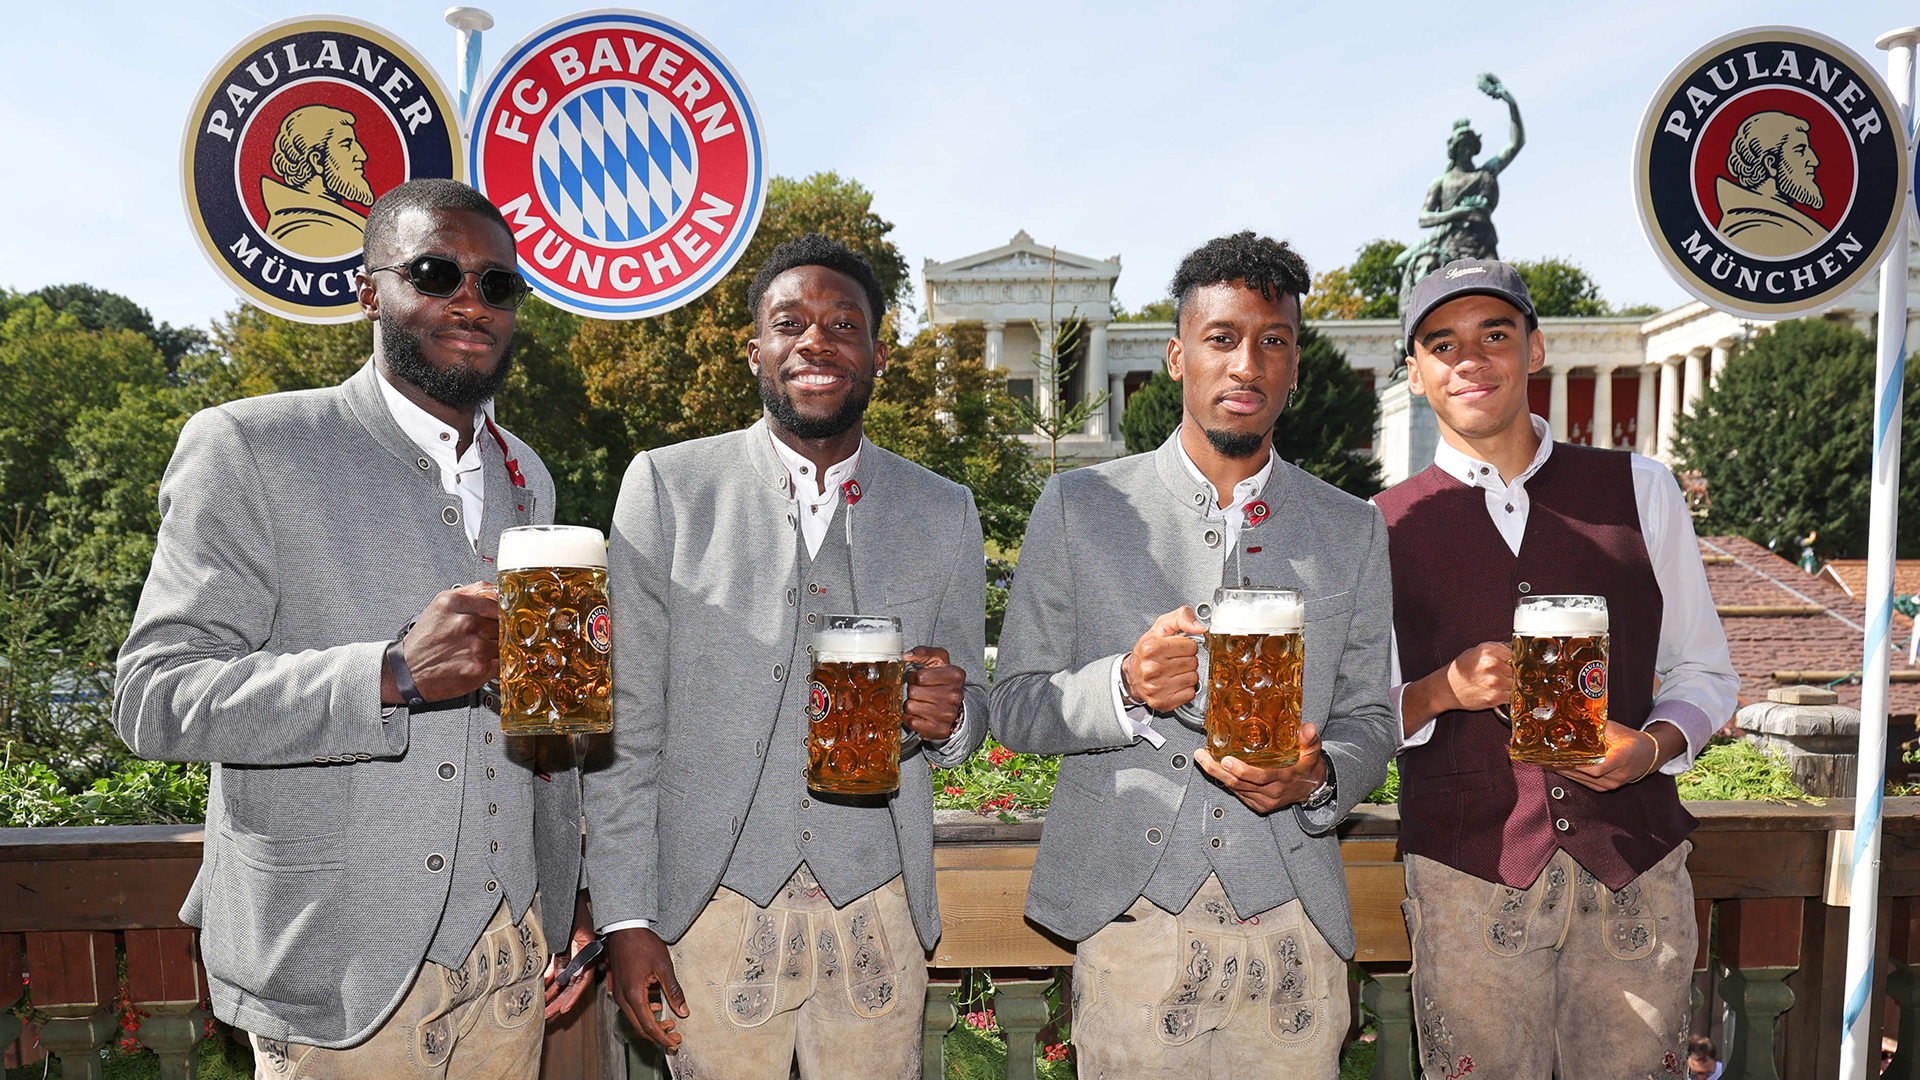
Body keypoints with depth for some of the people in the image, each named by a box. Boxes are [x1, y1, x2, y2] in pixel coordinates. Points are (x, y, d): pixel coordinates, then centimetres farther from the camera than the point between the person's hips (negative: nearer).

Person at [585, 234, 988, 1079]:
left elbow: (971, 714, 13)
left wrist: (946, 719, -11)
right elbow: (627, 723, -1)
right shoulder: (666, 486, -2)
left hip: (878, 911, 2)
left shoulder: (943, 513, 5)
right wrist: (624, 917, -5)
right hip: (712, 907, -1)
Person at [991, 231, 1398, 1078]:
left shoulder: (1352, 532, 9)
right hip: (1130, 912, -1)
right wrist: (1126, 687, -18)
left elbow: (1369, 720, 11)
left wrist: (1317, 777, -11)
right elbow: (1014, 709, 1)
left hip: (1290, 916, 2)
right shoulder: (1079, 507, 3)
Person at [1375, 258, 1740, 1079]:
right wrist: (1443, 691, -16)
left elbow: (1704, 671, 12)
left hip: (1635, 865, 2)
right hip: (1467, 872, -1)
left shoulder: (1641, 490, 6)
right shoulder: (1385, 527, 1)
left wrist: (1656, 744, -8)